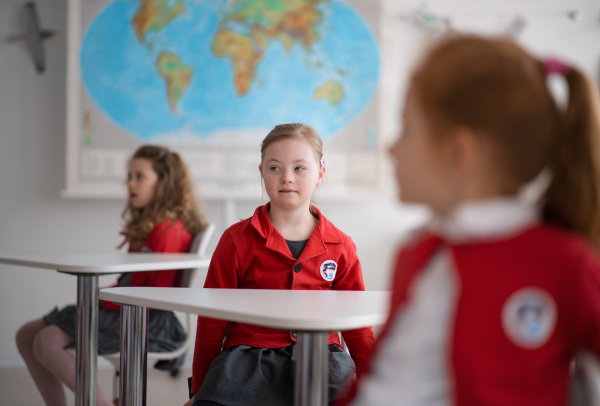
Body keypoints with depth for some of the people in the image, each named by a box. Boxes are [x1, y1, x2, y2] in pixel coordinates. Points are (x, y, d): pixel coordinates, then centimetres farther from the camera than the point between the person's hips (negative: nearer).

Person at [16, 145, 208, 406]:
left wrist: (108, 300, -13)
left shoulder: (169, 230, -13)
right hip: (120, 308, 10)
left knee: (47, 343, -22)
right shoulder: (146, 224, 17)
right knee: (27, 335, 5)